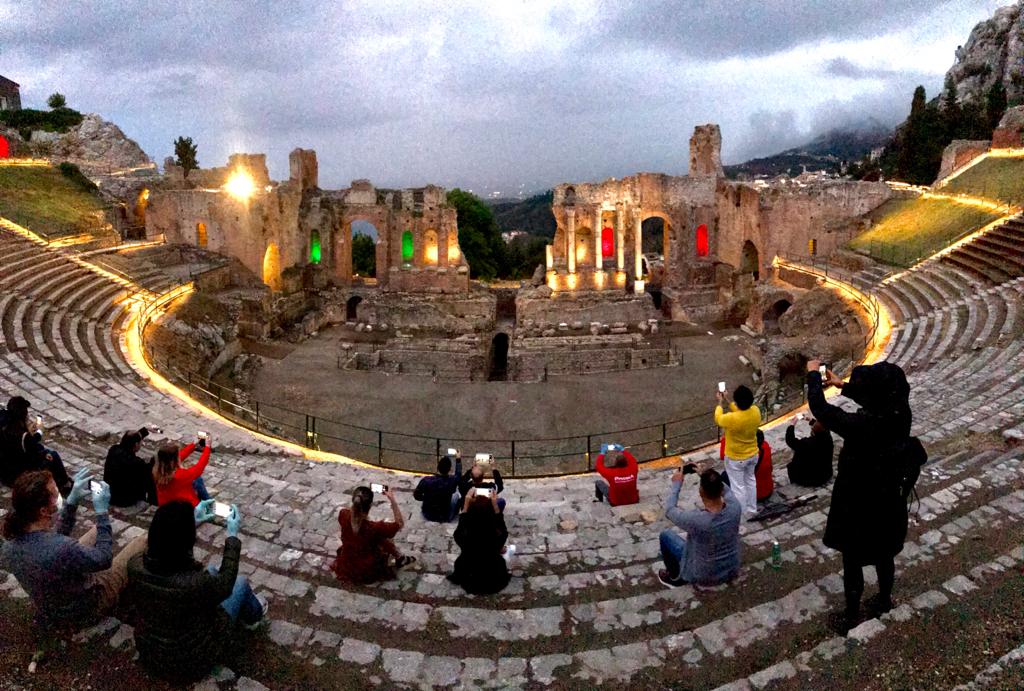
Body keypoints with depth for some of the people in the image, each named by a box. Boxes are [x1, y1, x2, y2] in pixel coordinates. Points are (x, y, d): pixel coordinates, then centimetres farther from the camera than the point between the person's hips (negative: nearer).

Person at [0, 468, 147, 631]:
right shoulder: (63, 549, -42)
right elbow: (103, 559, -23)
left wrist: (72, 501, -8)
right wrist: (102, 511, -18)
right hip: (83, 612, -6)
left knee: (98, 530, 20)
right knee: (141, 541, 13)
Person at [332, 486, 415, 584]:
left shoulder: (343, 515, -24)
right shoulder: (374, 528, -35)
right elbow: (400, 523, -19)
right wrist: (392, 499, -25)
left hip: (345, 567, 5)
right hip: (367, 571, -4)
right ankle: (399, 559, 33)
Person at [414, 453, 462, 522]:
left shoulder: (426, 480, -26)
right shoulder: (452, 480, -25)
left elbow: (416, 496, -9)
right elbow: (458, 475, 1)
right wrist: (458, 459, 16)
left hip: (427, 515, 1)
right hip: (445, 517, -1)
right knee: (456, 495, 23)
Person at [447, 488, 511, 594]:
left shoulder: (463, 536, -29)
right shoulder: (498, 535, -30)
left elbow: (460, 528, -3)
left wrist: (466, 504, -9)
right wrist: (495, 505, -9)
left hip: (469, 584, 1)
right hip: (495, 583, -1)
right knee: (510, 548, 21)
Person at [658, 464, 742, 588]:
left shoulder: (696, 519, -36)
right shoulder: (735, 506, -24)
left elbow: (669, 510, -14)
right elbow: (727, 491, 2)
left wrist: (676, 484, -3)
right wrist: (704, 475, 3)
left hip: (704, 576, -4)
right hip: (732, 571, 4)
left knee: (666, 534, 11)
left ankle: (676, 577, 27)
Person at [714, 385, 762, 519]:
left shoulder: (731, 419, -35)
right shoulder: (756, 411, -18)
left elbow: (718, 419, -11)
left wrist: (720, 403, 3)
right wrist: (728, 401, 9)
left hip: (735, 458, -6)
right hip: (753, 454, 6)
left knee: (738, 486, 12)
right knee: (750, 480, 27)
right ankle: (751, 510, 43)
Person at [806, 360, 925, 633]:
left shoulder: (861, 425, -35)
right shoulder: (901, 414, -16)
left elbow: (821, 410, -23)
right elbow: (878, 401, 7)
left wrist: (813, 375, -7)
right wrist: (843, 385, 15)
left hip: (858, 507, -6)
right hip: (889, 503, 6)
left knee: (852, 562, 16)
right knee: (884, 556, 28)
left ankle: (851, 617, 35)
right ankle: (884, 600, 51)